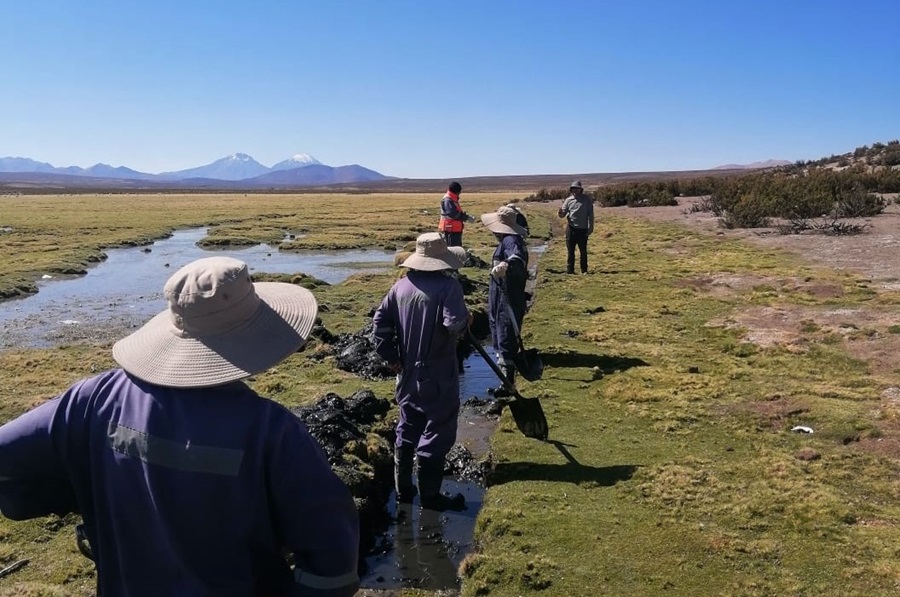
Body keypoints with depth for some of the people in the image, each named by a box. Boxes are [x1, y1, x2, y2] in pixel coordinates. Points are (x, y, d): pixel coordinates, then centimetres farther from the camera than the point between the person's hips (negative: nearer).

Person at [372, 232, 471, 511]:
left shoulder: (401, 285, 3)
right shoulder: (448, 285, -17)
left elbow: (380, 320, 3)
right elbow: (454, 325, -28)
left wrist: (390, 355, 8)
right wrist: (467, 321, -6)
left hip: (408, 373, 7)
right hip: (438, 376, -6)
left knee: (408, 429, 18)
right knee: (437, 432, 6)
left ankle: (403, 489, 30)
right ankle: (430, 495, 15)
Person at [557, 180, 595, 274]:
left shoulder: (587, 199, 1)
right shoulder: (568, 200, 5)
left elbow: (590, 214, 1)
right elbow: (563, 214, 5)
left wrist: (590, 228, -5)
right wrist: (560, 213, -19)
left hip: (583, 229, -1)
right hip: (571, 228, 1)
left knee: (583, 251, 7)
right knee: (570, 250, 3)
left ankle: (584, 270, 17)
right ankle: (569, 270, 9)